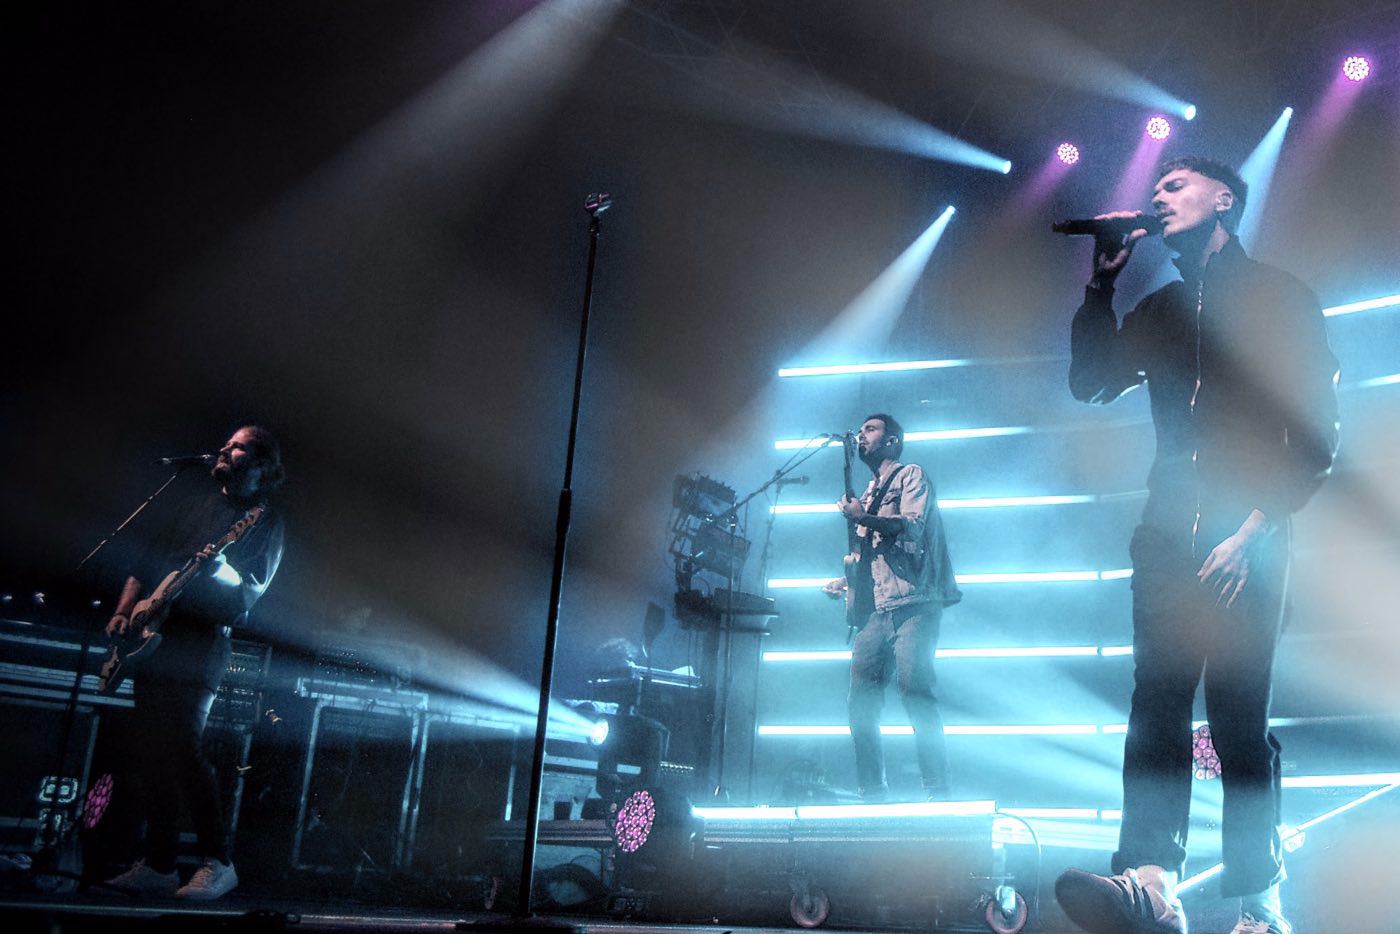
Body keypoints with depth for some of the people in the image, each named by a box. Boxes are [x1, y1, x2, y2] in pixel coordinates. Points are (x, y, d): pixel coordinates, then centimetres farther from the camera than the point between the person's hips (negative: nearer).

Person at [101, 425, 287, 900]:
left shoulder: (264, 521, 2)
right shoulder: (196, 506, 21)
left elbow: (249, 594, -9)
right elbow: (148, 565, 22)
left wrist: (217, 568, -27)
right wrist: (123, 612, 8)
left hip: (200, 643, -7)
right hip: (153, 641, 7)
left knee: (182, 748, -17)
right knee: (152, 757, 5)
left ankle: (217, 862, -12)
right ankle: (157, 866, 11)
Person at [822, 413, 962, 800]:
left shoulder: (911, 475, 7)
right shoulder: (867, 495, 28)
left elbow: (912, 528, -11)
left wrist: (862, 518, -18)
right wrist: (845, 581, 15)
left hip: (912, 605, -7)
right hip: (875, 610, 7)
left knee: (915, 692, -16)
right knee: (860, 702, -2)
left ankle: (938, 793, -14)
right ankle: (872, 794, 1)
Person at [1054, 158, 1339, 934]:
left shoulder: (1279, 296, 6)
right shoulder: (1159, 309, 21)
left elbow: (1316, 438, -1)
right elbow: (1090, 383, 12)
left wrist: (1255, 528, -11)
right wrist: (1103, 281, 7)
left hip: (1248, 536, -4)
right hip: (1170, 533, 4)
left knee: (1239, 714, -5)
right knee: (1157, 699, -11)